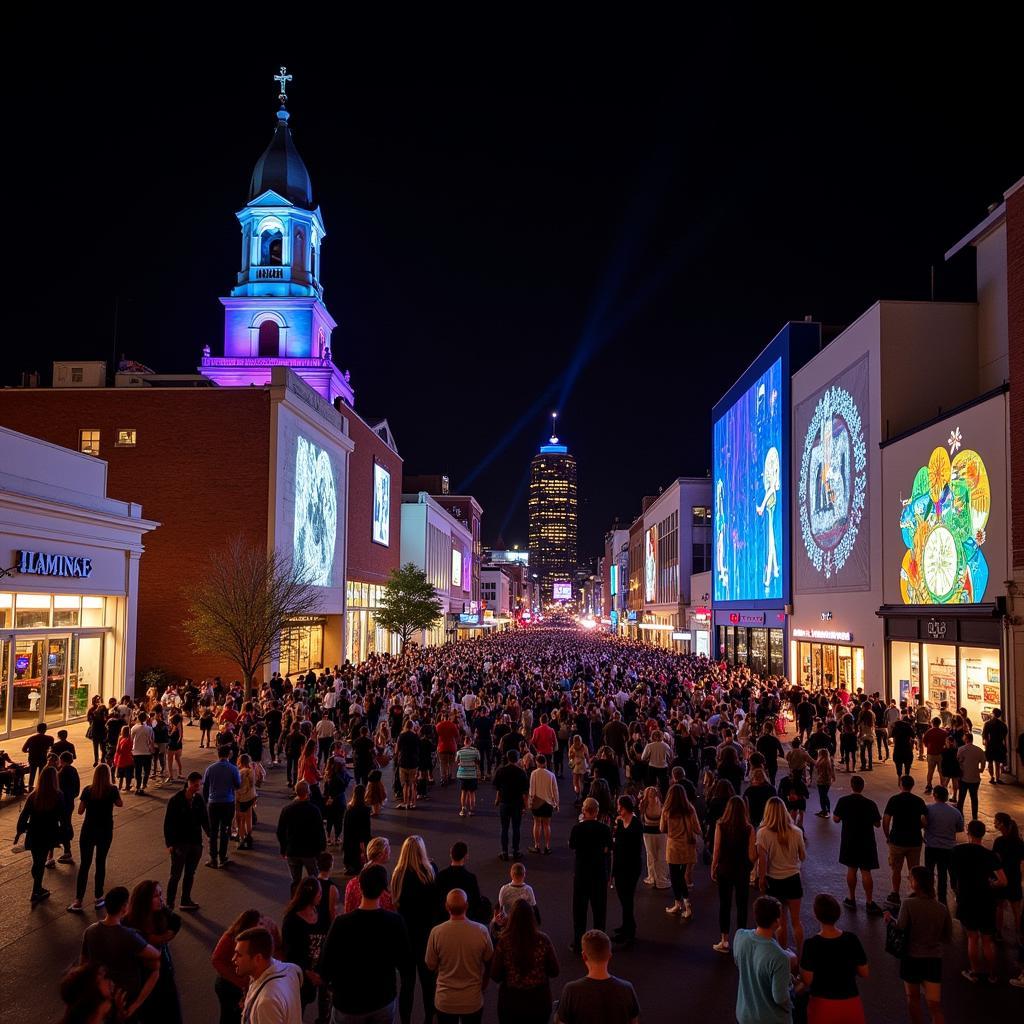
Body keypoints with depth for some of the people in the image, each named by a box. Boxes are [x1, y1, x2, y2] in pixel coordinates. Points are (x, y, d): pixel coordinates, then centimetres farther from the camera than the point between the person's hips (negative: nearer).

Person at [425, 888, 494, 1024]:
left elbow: (431, 966, -6)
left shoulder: (436, 932, -20)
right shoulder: (481, 931, -18)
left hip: (445, 1000, 0)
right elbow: (489, 963, -3)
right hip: (473, 1000, 0)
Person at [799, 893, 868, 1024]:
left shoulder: (812, 944, -19)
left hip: (823, 1005, -2)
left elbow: (807, 980, -13)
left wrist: (801, 962, 4)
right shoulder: (851, 939, -11)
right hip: (851, 1003, 2)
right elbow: (864, 973, -1)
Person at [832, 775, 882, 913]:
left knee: (851, 869, 13)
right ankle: (869, 903, 8)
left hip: (849, 841, 1)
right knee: (866, 872, 4)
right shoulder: (870, 804, -14)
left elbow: (836, 819, -4)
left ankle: (851, 899, 21)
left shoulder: (843, 801, -10)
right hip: (866, 842, -1)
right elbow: (877, 824, -6)